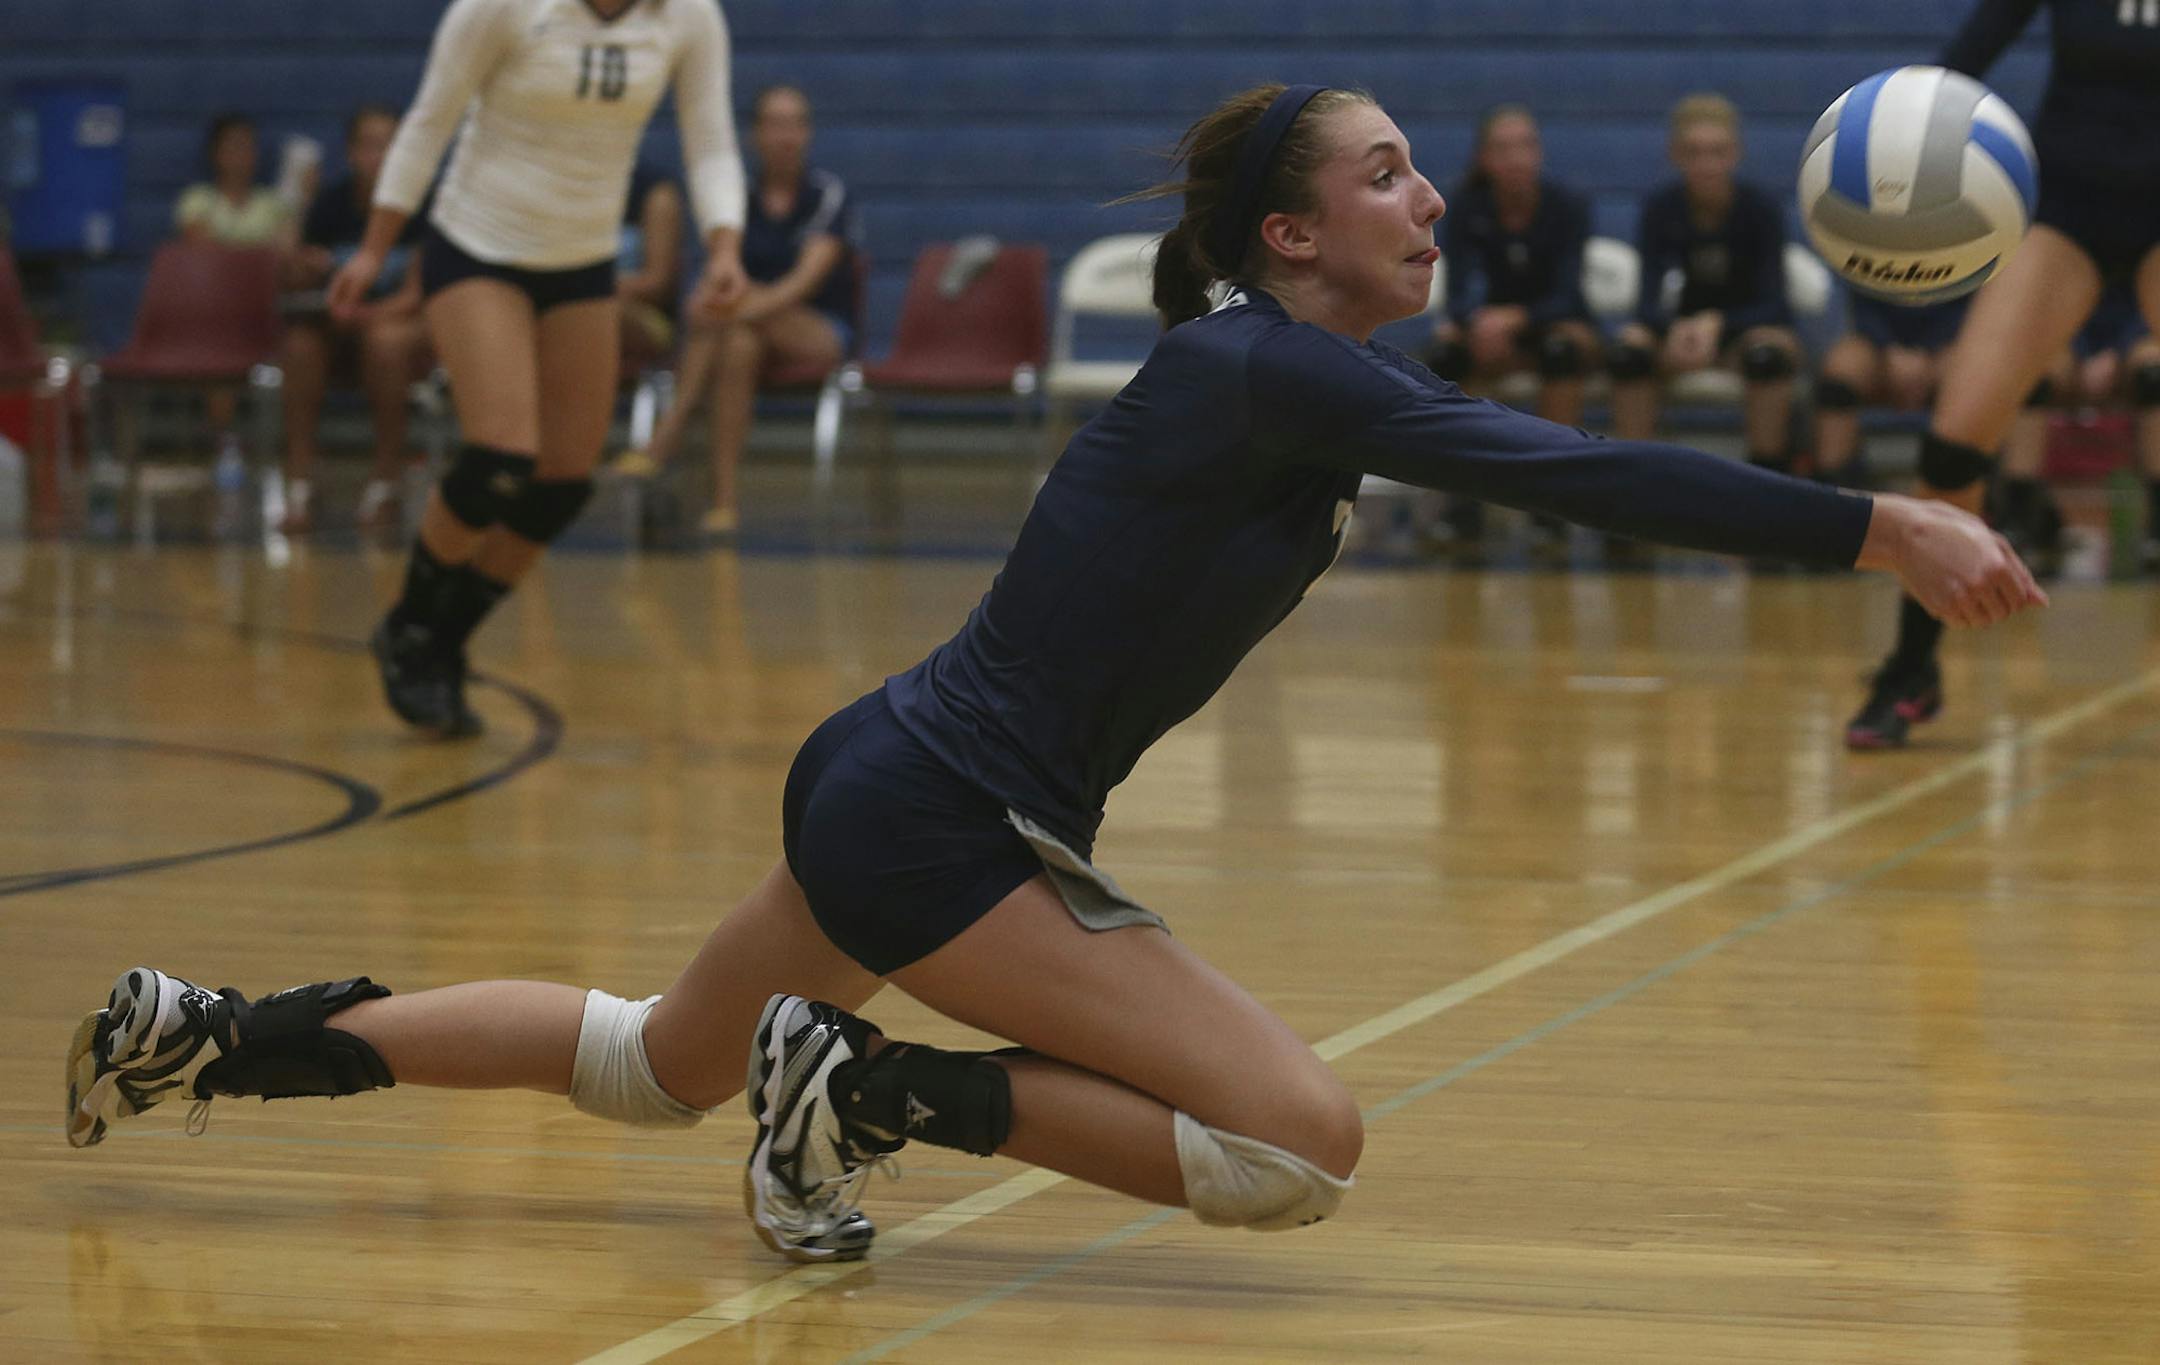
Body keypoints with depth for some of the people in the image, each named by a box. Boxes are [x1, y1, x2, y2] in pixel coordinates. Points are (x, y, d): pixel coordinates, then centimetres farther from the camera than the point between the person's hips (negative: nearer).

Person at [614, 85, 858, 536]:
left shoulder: (828, 194, -4)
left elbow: (809, 276, -19)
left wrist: (754, 305, -37)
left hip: (821, 333, -3)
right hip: (757, 334, 3)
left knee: (740, 322, -35)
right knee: (739, 344, -36)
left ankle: (664, 442, -41)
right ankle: (723, 499, -48)